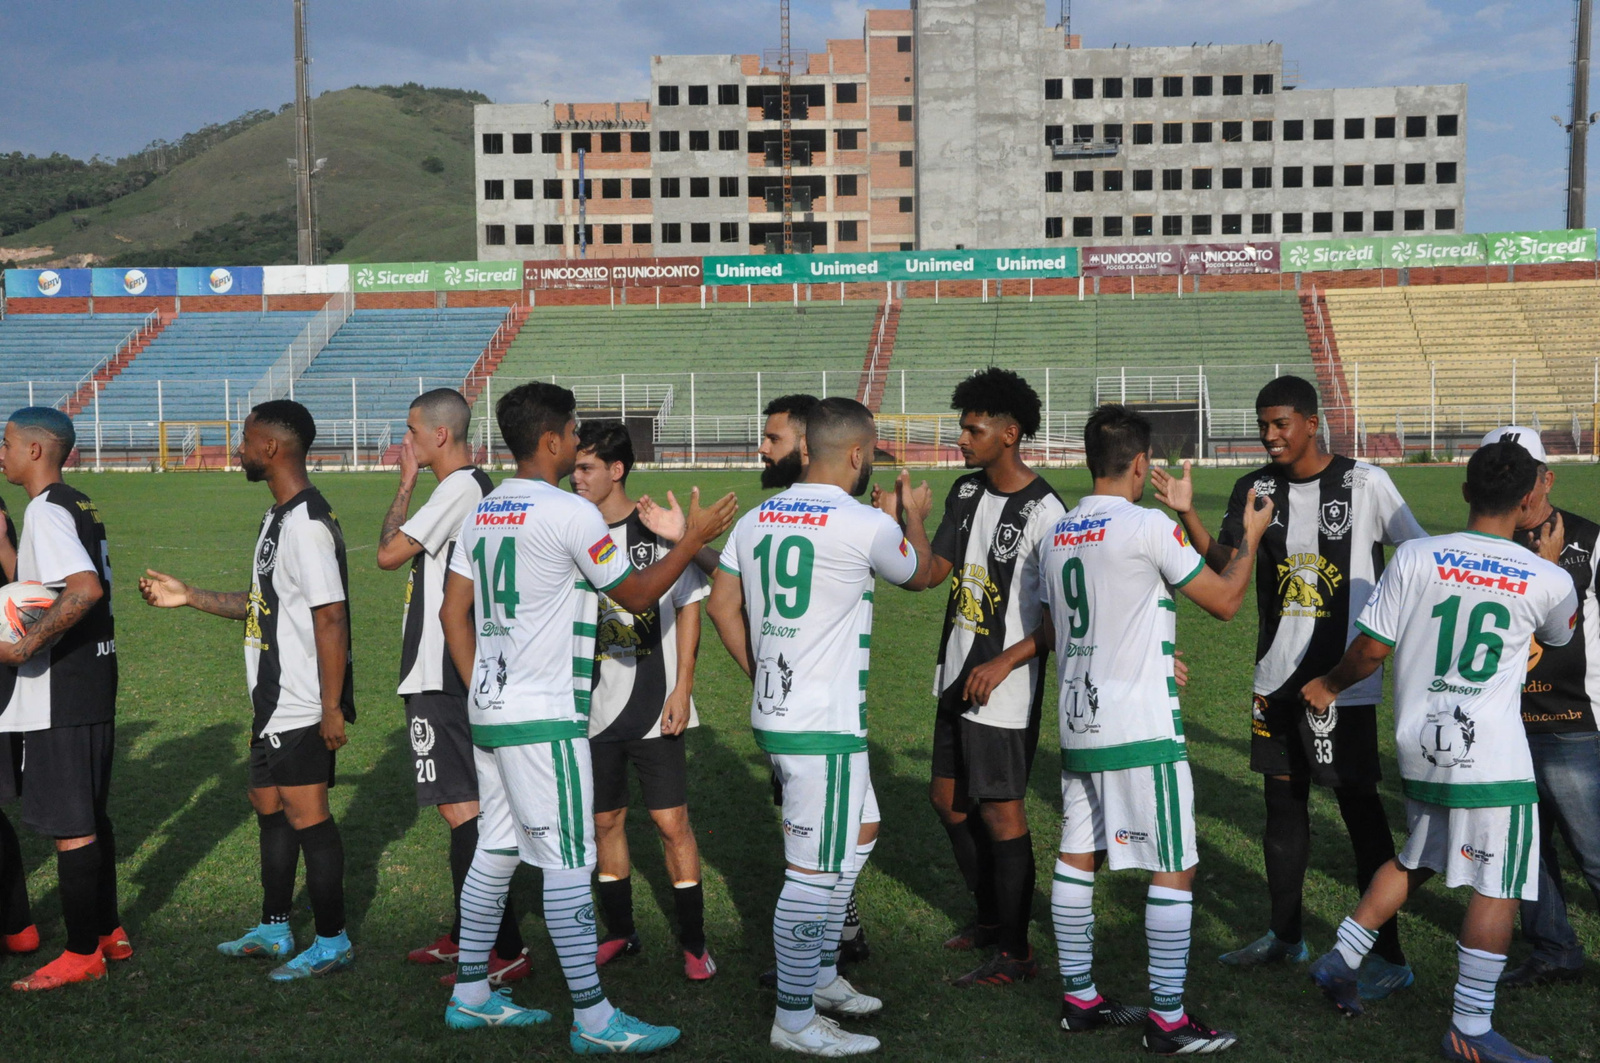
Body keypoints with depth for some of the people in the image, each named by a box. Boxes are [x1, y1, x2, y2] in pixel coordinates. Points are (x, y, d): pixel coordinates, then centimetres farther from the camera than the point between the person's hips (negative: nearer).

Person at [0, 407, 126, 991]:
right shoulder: (78, 506, 14)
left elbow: (86, 588, -31)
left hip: (60, 690, -10)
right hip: (92, 680, 10)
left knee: (67, 824, -1)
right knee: (90, 814, 17)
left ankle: (81, 954, 7)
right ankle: (108, 933, 27)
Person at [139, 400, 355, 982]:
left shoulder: (308, 523, -20)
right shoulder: (277, 517, 14)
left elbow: (331, 616, -24)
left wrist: (333, 707, -24)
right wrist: (190, 597, 20)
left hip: (304, 709, -11)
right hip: (276, 702, 11)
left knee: (306, 815, -2)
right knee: (269, 807, 19)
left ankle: (333, 942, 10)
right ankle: (273, 931, 32)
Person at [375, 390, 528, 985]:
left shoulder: (459, 489, -16)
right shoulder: (479, 487, 16)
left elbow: (388, 554, -14)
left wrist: (406, 485, -5)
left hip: (441, 678, -11)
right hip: (455, 673, 11)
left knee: (460, 806, -9)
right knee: (462, 804, 16)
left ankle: (506, 950, -6)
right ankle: (466, 937, 27)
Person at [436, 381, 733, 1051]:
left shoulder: (481, 513, 11)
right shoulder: (571, 514, -13)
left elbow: (453, 611, 14)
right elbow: (636, 595, -5)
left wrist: (480, 688, 18)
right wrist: (695, 539, 4)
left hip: (489, 711, 9)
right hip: (544, 718, -9)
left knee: (494, 852, 16)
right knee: (568, 863, -4)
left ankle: (470, 995, 25)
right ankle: (594, 1019, 2)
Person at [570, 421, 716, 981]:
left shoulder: (659, 528, -7)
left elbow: (688, 607, -3)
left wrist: (682, 689, -8)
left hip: (654, 705, -4)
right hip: (595, 706, 4)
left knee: (672, 822, -2)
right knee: (605, 820, 12)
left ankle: (694, 944, 11)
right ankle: (620, 934, 28)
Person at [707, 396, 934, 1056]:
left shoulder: (757, 518, 6)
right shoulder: (867, 525, -13)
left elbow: (721, 605, 13)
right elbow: (915, 572, 8)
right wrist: (914, 516, 27)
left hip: (774, 712, 9)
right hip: (824, 727, -8)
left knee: (858, 836, 24)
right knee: (814, 870, 0)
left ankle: (821, 975, 33)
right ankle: (794, 1019, 10)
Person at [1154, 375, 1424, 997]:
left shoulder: (1365, 484, -7)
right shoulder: (1255, 489, 5)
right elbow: (1223, 565, -2)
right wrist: (1187, 513, -15)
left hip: (1345, 677, -5)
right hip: (1277, 677, 5)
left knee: (1360, 807, -2)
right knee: (1282, 804, 15)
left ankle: (1390, 956, 9)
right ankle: (1285, 935, 31)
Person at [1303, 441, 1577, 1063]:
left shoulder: (1415, 557, -5)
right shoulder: (1547, 579, -6)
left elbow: (1372, 647, -2)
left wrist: (1331, 687, 16)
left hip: (1420, 749, 4)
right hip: (1492, 762, -4)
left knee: (1417, 860, 24)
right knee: (1497, 889, 5)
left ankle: (1341, 961, 26)